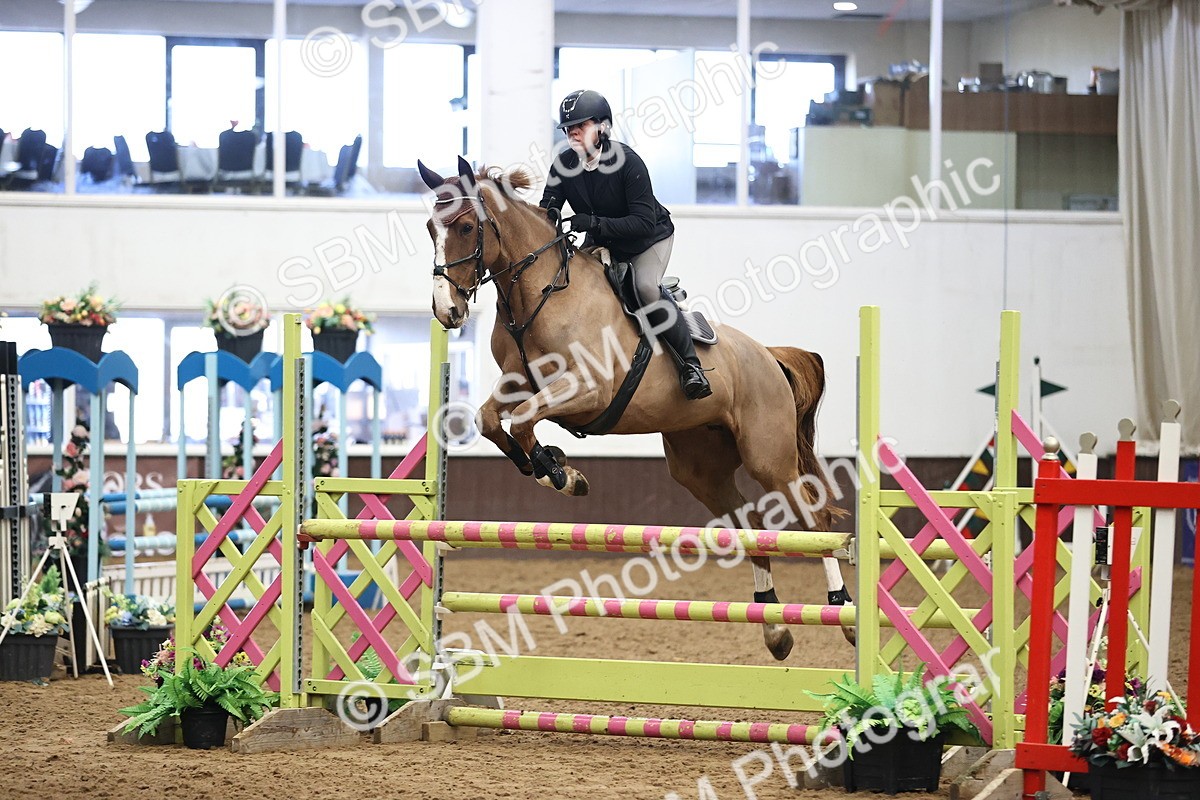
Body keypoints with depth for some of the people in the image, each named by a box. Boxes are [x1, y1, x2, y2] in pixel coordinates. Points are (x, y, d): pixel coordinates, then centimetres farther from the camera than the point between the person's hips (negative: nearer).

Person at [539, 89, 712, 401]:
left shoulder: (628, 162, -28)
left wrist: (594, 223, -43)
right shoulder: (563, 165, -13)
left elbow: (644, 222, -32)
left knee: (645, 287, -30)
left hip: (650, 238, -7)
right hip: (602, 244, 7)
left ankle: (690, 363, -23)